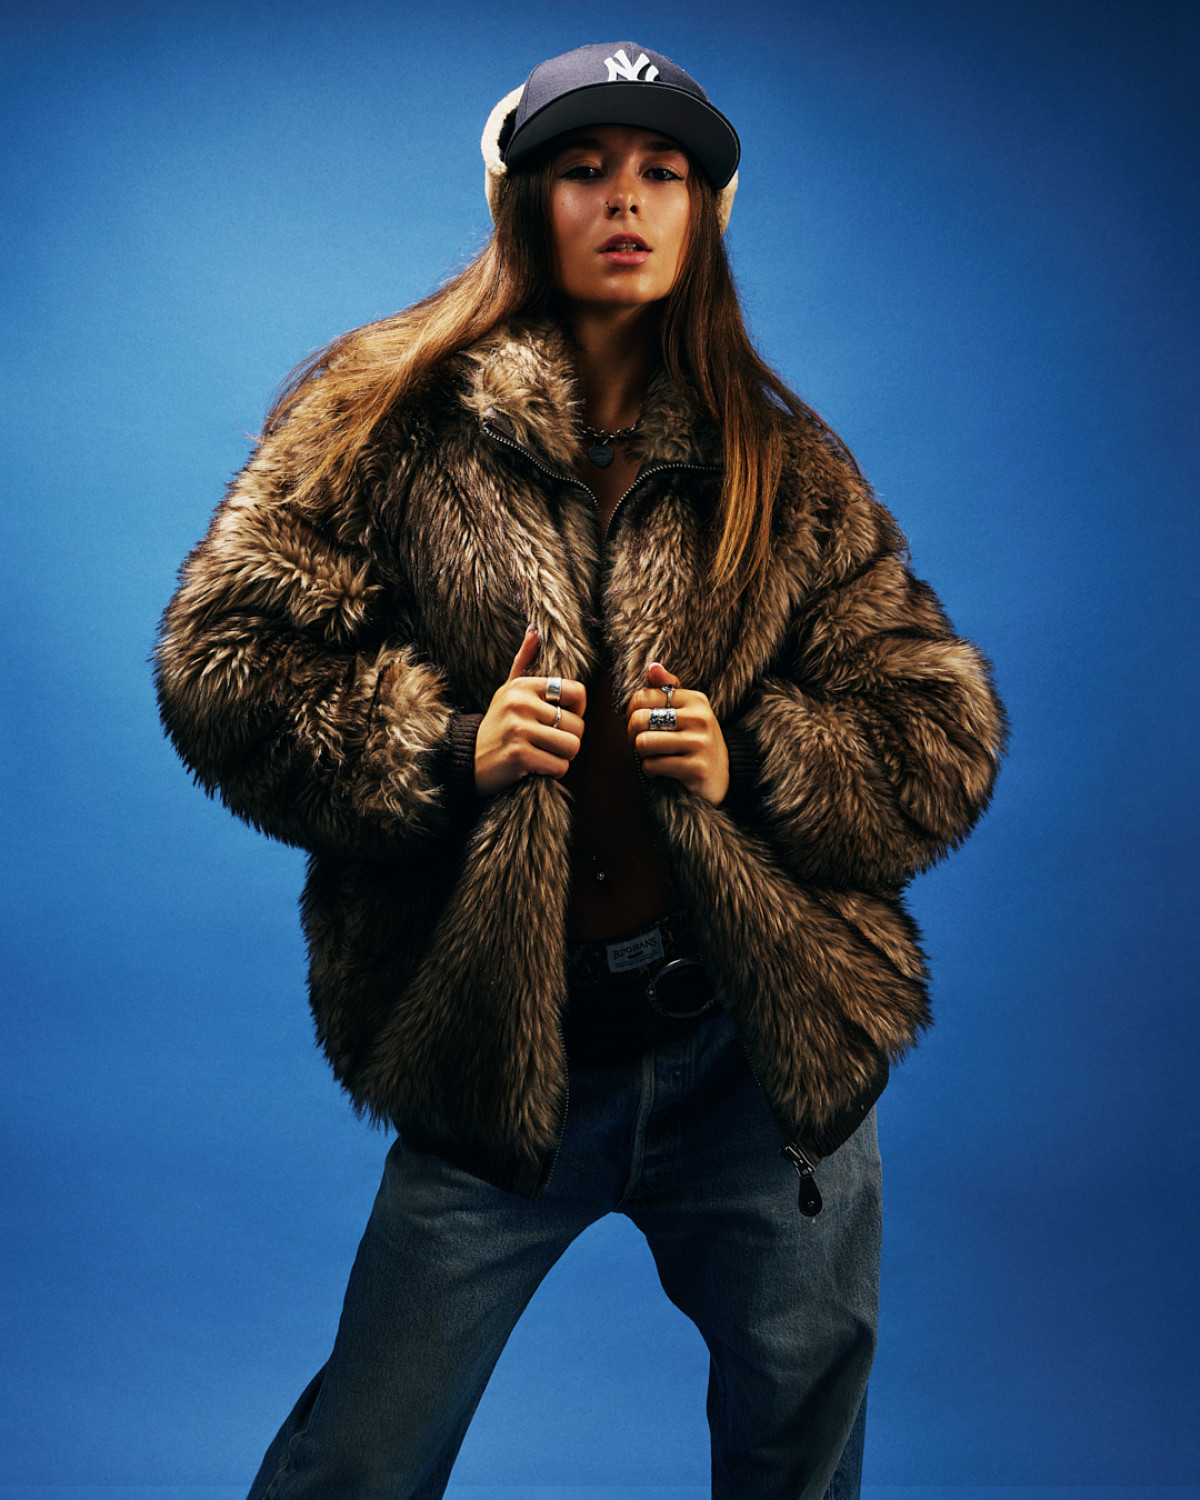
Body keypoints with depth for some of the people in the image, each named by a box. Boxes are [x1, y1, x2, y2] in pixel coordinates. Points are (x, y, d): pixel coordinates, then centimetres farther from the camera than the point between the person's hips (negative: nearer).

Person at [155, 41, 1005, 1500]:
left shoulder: (787, 469, 6)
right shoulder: (388, 418, 1)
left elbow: (942, 735, 5)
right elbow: (220, 663, -3)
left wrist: (754, 765, -12)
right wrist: (445, 749, -16)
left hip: (769, 1042, 3)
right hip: (499, 1052, -2)